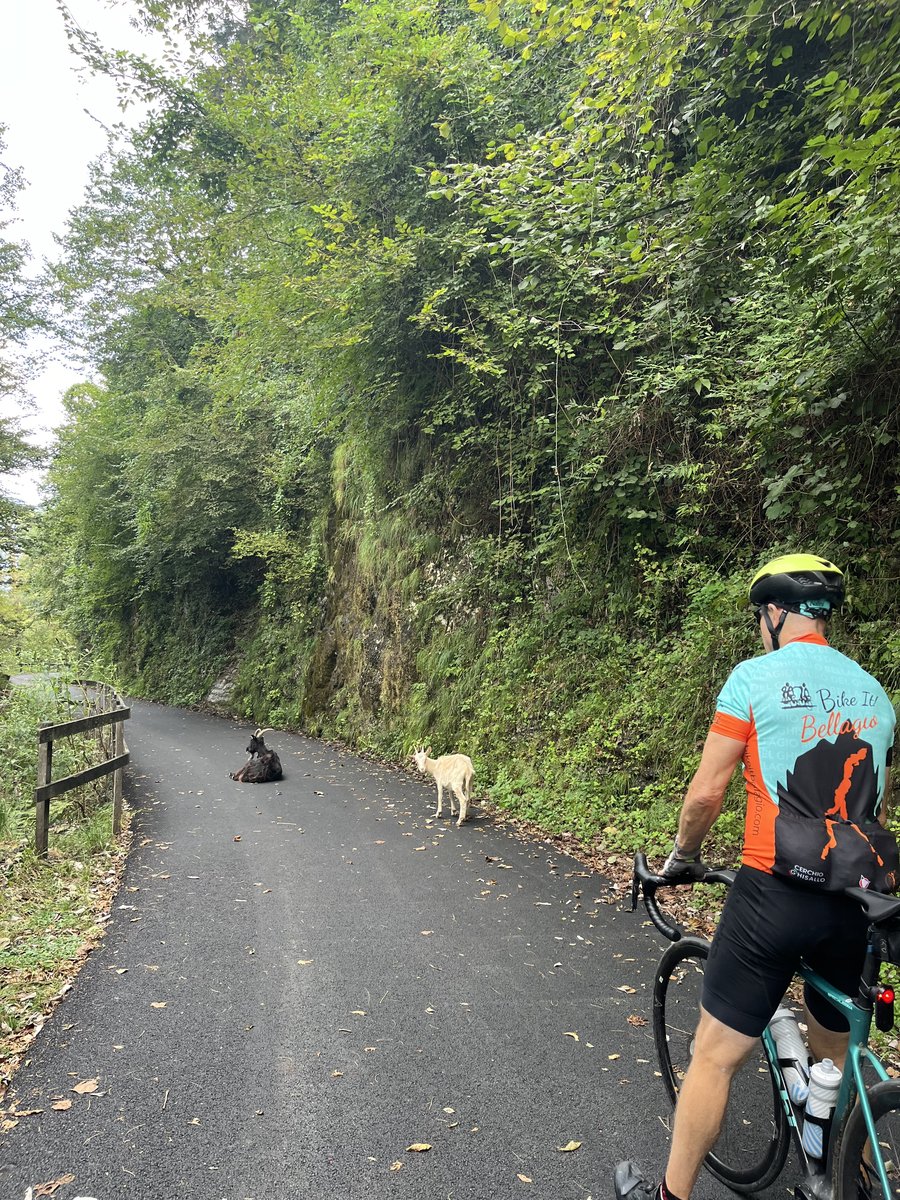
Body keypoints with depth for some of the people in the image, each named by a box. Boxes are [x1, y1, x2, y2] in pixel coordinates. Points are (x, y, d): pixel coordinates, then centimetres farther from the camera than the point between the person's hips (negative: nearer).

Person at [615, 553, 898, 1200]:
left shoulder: (756, 676, -9)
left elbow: (706, 792, -9)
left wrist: (682, 856, 9)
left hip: (775, 892, -6)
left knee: (715, 1054, 8)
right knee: (836, 1055, 25)